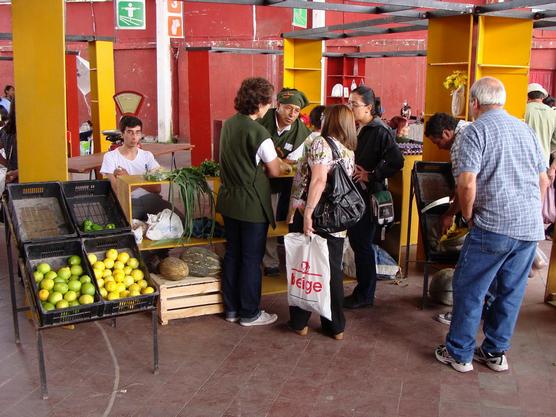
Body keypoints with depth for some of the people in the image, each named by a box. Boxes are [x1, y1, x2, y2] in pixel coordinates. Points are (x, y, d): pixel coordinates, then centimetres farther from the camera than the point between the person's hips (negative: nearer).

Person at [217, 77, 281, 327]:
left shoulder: (228, 125, 4)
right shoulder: (259, 133, -19)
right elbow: (275, 172, -11)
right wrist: (267, 164, 9)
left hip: (228, 201, 7)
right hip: (252, 206, -7)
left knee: (232, 253, 15)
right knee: (252, 259, 5)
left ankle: (231, 308, 26)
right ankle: (249, 313, 16)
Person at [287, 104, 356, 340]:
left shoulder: (321, 143, -9)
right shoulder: (350, 152, 10)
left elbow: (319, 180, -20)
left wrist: (308, 213, -22)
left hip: (311, 220, -5)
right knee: (333, 271, 12)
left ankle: (300, 323, 20)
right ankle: (336, 327, 20)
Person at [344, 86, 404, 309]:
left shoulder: (380, 131, -15)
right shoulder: (356, 129, 9)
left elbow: (396, 162, -25)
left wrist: (371, 175, -18)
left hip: (368, 195, -8)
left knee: (363, 245, 0)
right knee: (356, 242, 14)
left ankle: (365, 295, 15)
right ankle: (362, 290, 27)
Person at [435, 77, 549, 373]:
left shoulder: (476, 130, -6)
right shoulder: (525, 129, 14)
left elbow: (467, 184, -16)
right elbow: (543, 180, 17)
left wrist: (469, 216, -1)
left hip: (494, 226, -6)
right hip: (531, 227, 7)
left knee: (469, 290, 6)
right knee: (511, 292, 15)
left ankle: (459, 354, 15)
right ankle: (496, 353, 26)